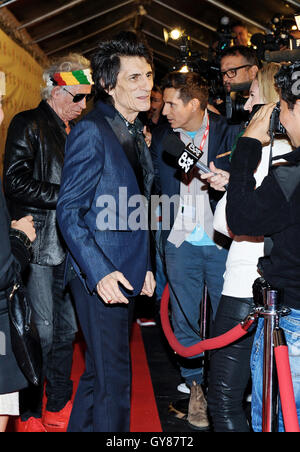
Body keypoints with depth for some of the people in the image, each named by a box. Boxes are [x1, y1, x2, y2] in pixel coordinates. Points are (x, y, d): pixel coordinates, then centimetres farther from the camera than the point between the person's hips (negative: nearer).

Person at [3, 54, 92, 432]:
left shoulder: (75, 131, 18)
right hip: (39, 244, -7)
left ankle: (58, 408, 25)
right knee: (41, 330, -3)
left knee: (66, 329, 11)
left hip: (69, 245, 7)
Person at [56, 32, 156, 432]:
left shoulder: (135, 133, 14)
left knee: (99, 372, 19)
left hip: (127, 276, 9)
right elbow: (68, 212, -16)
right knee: (113, 381, -2)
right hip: (99, 276, -9)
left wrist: (144, 266, 15)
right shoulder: (91, 132, -13)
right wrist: (100, 272, -24)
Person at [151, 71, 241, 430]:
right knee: (184, 320, 9)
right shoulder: (161, 137, 6)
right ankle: (196, 386, 25)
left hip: (221, 242, -3)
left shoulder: (229, 133, -4)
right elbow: (155, 188, 11)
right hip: (180, 243, 3)